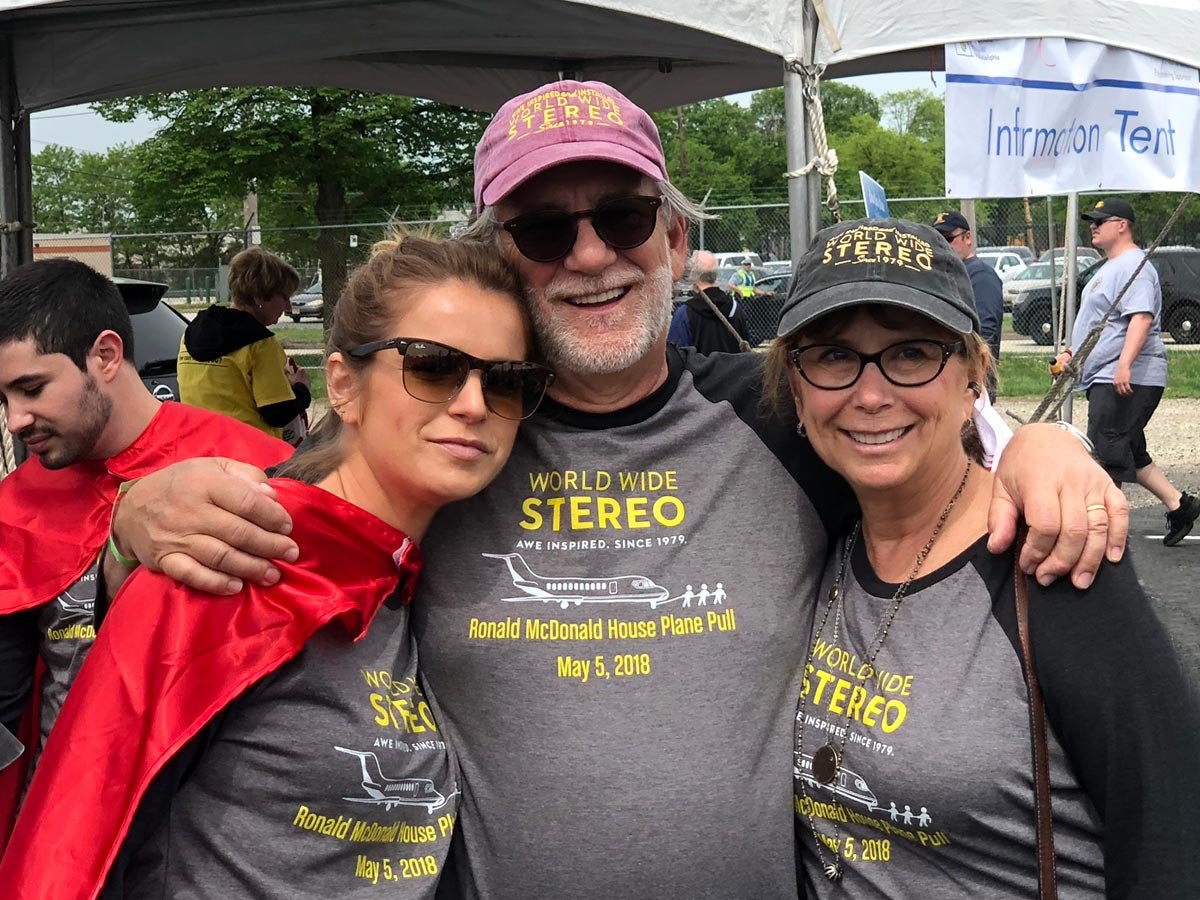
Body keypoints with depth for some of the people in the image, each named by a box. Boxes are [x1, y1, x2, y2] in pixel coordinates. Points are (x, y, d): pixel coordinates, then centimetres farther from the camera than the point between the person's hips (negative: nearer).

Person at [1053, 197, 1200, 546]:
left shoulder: (1133, 265, -11)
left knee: (1106, 456, -10)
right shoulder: (1109, 268, 23)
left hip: (1128, 381, -11)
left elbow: (1141, 318, -24)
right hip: (1105, 380, 11)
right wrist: (1071, 354, 21)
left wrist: (1124, 364, -34)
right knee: (1129, 453, 16)